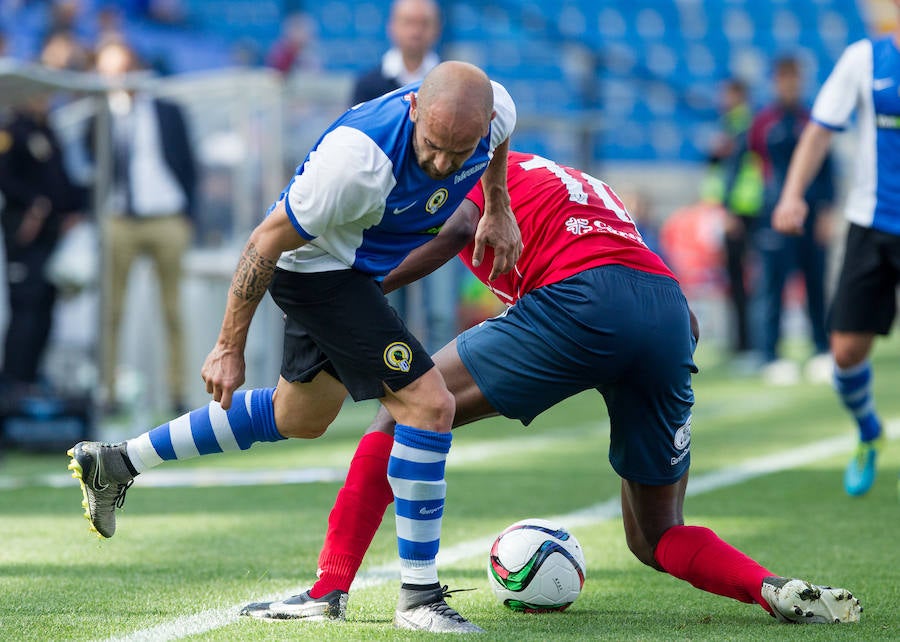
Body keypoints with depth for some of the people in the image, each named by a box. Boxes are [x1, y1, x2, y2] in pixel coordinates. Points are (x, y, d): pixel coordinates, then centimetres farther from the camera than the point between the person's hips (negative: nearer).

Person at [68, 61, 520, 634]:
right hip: (313, 262, -8)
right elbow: (268, 241, -24)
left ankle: (118, 463, 36)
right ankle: (418, 597, -6)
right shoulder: (358, 158, -38)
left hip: (359, 271, 8)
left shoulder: (497, 111, -21)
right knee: (430, 405, -17)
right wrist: (229, 348, -18)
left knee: (300, 419, 24)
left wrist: (498, 209, 8)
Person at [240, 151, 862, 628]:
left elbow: (456, 228, -4)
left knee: (406, 413, 9)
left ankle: (329, 591, 5)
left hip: (579, 300, -6)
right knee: (656, 539, 19)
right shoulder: (584, 186, 40)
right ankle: (779, 592, -6)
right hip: (670, 310, 6)